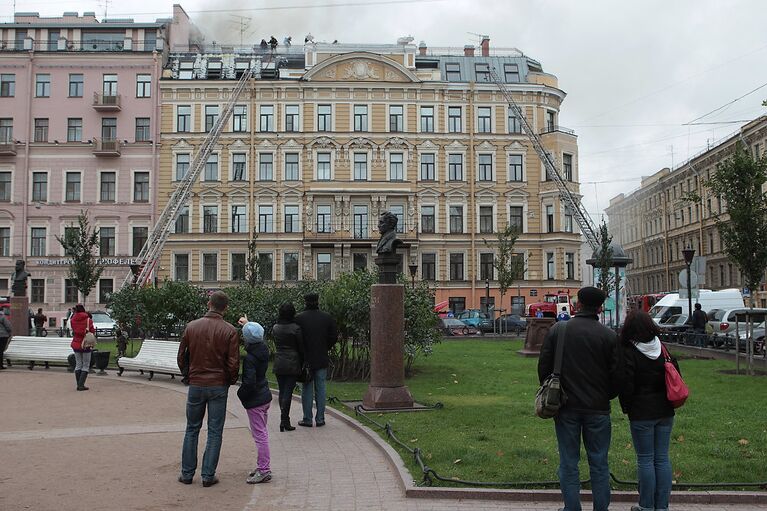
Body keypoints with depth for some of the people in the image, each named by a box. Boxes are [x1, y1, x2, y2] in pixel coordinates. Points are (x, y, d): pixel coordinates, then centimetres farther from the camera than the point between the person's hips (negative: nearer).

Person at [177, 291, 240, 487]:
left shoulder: (192, 326, -2)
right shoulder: (230, 331, -9)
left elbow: (181, 356, 5)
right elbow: (233, 363, -10)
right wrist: (231, 381, 8)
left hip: (196, 384, 2)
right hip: (219, 386, -2)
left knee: (192, 430, 15)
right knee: (215, 432, 6)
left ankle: (187, 473, 18)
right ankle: (208, 475, 7)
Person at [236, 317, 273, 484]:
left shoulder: (250, 358, -23)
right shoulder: (263, 350, 2)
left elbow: (249, 382, -27)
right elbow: (259, 339, 26)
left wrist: (241, 394, -9)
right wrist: (248, 324, 32)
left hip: (255, 401, -9)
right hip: (265, 396, 9)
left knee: (259, 434, -3)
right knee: (262, 432, 18)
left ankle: (264, 470, 2)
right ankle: (263, 466, 28)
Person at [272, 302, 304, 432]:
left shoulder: (275, 328, 3)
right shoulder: (296, 328, -10)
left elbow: (276, 345, 9)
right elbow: (301, 348, -4)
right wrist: (302, 363, 8)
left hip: (279, 363, 4)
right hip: (292, 364, -4)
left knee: (282, 392, 12)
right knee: (288, 392, -3)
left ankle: (284, 420, 17)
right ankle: (284, 421, -7)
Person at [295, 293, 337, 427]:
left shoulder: (299, 318, -10)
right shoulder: (327, 317, -1)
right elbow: (334, 336, 2)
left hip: (306, 359, -2)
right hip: (322, 359, 2)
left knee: (307, 389, 5)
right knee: (320, 388, 8)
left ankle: (307, 419, 7)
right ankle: (320, 419, 10)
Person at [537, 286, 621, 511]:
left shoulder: (557, 330, -3)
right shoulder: (608, 336, -6)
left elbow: (543, 367, 0)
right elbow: (616, 375, -3)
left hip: (566, 408, 0)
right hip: (598, 408, 0)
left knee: (568, 463, 9)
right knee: (599, 463, 11)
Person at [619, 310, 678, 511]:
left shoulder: (629, 352, -12)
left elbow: (626, 384, -13)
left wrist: (626, 408, 2)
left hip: (642, 413, -5)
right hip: (665, 411, 5)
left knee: (645, 460, 3)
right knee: (662, 458, 10)